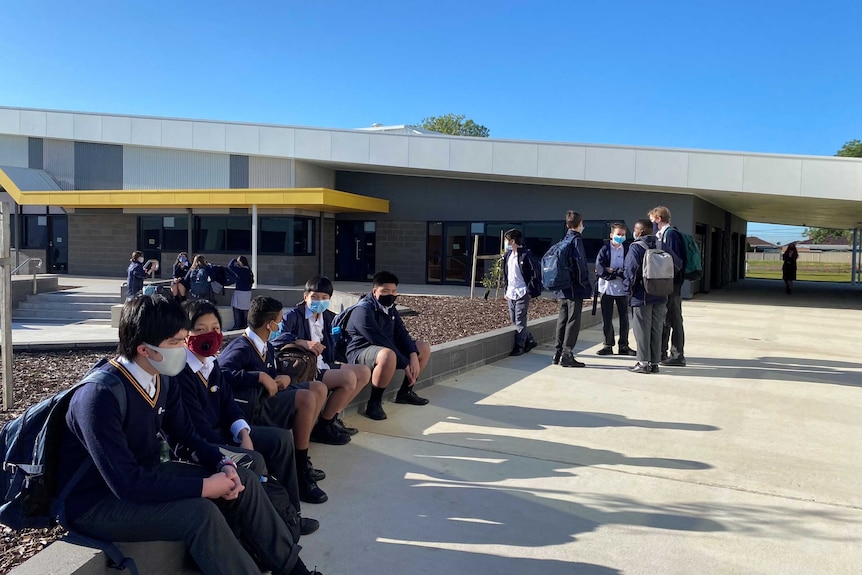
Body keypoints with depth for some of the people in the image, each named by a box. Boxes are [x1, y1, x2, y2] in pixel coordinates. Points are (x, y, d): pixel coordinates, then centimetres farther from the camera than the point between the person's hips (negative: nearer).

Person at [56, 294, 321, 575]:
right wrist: (204, 486, -27)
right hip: (97, 502, -8)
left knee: (245, 481, -2)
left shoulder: (161, 379, -4)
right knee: (200, 512, -29)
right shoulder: (100, 395, -29)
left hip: (145, 475, 8)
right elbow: (125, 483, -32)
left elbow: (185, 433, 9)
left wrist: (223, 464, -10)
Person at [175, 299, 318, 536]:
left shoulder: (211, 363, 7)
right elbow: (198, 426, -24)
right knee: (254, 460, -29)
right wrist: (233, 454, -22)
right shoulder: (179, 373, -23)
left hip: (221, 431, 10)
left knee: (282, 438, 3)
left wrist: (244, 433, -9)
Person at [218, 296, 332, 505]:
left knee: (319, 389, 6)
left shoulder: (267, 348, 13)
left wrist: (283, 378, -3)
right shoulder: (241, 348, -16)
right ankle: (300, 471, -15)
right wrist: (261, 377, -28)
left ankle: (300, 459, 6)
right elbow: (224, 373, -34)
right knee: (306, 398, -26)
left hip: (266, 396, 10)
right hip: (251, 406, -10)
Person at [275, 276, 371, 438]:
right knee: (348, 378, -25)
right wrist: (303, 342, -37)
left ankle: (332, 417, 5)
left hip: (322, 365, 9)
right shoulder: (293, 316, -8)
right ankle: (322, 426, -9)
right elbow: (276, 338, -25)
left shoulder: (328, 318, 15)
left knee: (364, 372, 4)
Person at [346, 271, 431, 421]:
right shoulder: (364, 311, -21)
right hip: (360, 353, -9)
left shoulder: (390, 308, 8)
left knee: (424, 347, 8)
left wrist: (413, 356, -16)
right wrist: (405, 365, -26)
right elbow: (381, 341, -27)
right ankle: (374, 403, -24)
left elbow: (402, 334, 2)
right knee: (388, 355, -41)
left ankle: (405, 392, 17)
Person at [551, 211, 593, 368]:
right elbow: (580, 265, -16)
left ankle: (558, 353, 16)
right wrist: (586, 286, -10)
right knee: (573, 321, -4)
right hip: (575, 289, -8)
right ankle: (567, 355, -4)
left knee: (562, 319, 12)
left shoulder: (563, 240, 12)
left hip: (563, 288, 8)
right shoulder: (576, 240, -11)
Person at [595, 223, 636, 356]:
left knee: (624, 317, 7)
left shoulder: (627, 249, 1)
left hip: (622, 288, 1)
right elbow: (599, 268, -12)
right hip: (607, 287, -1)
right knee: (607, 318, 3)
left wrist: (613, 270, -15)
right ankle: (608, 345, 13)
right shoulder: (605, 249, -2)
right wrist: (617, 274, -15)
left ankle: (623, 346, 16)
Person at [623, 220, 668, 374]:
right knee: (656, 329, 10)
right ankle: (655, 363, 15)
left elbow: (630, 270, -16)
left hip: (642, 296, -6)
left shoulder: (636, 247, -11)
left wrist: (628, 289, -4)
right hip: (660, 297, 6)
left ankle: (643, 363, 2)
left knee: (642, 330, 0)